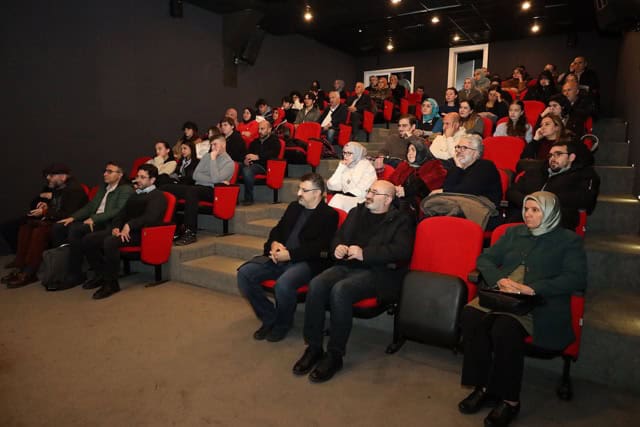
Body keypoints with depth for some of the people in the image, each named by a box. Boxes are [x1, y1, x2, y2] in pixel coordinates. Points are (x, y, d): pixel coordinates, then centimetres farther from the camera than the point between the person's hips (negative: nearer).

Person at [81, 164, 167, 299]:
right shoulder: (135, 194, 28)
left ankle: (111, 283, -19)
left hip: (140, 233, -9)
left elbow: (150, 218, -15)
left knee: (110, 242, -33)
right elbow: (122, 213, 22)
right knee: (88, 239, -4)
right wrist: (115, 227, 2)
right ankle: (101, 274, 10)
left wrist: (129, 225, -23)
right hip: (123, 229, 9)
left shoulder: (158, 196, 1)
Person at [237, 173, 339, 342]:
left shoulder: (329, 215, -2)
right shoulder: (294, 207, 20)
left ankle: (282, 324, -3)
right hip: (280, 257, 7)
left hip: (306, 262, -7)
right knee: (244, 273, -13)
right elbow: (277, 229, 23)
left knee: (283, 284, -35)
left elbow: (320, 248, -12)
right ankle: (269, 318, 3)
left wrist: (290, 254, -17)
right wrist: (274, 243, -1)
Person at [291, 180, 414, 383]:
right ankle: (314, 347, -12)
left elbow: (401, 252, -11)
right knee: (316, 285, -24)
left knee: (340, 290, -33)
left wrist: (364, 254, -18)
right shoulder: (356, 213, 23)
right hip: (347, 266, 5)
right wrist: (337, 248, -1)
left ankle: (335, 354, -18)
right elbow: (337, 237, 25)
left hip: (378, 272, -5)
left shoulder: (401, 220, 5)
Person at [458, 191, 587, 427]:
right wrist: (500, 279, -4)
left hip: (541, 304, -4)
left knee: (504, 327, -34)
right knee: (471, 315, -27)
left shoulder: (569, 240, 10)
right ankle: (483, 386, -12)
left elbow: (576, 278, -5)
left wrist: (533, 289, -17)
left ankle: (509, 399, -15)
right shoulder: (513, 233, 24)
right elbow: (484, 259, 18)